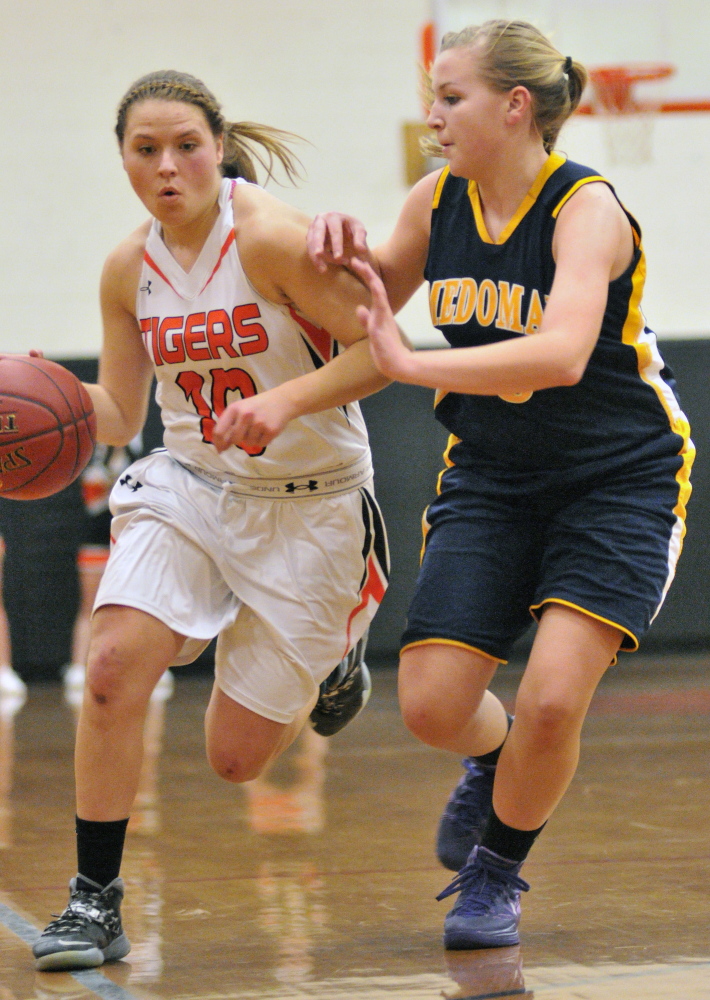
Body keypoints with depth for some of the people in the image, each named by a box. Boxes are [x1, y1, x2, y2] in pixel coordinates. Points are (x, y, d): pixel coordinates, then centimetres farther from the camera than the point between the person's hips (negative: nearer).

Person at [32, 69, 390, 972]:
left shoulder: (269, 237, -19)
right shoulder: (129, 270, -1)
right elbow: (119, 416, 7)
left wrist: (285, 401, -32)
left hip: (308, 505, -4)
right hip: (190, 486, 4)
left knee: (236, 758, 1)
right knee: (113, 664, -22)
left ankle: (330, 661, 36)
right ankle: (94, 903, -10)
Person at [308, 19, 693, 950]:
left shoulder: (586, 207, -22)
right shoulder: (440, 202, -4)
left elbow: (562, 354, -39)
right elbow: (372, 304, 14)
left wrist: (413, 365, -41)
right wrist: (346, 253, -9)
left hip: (619, 480, -5)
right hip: (491, 479, 5)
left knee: (552, 698, -20)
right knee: (431, 705, -7)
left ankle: (497, 870, 9)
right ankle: (497, 763, 30)